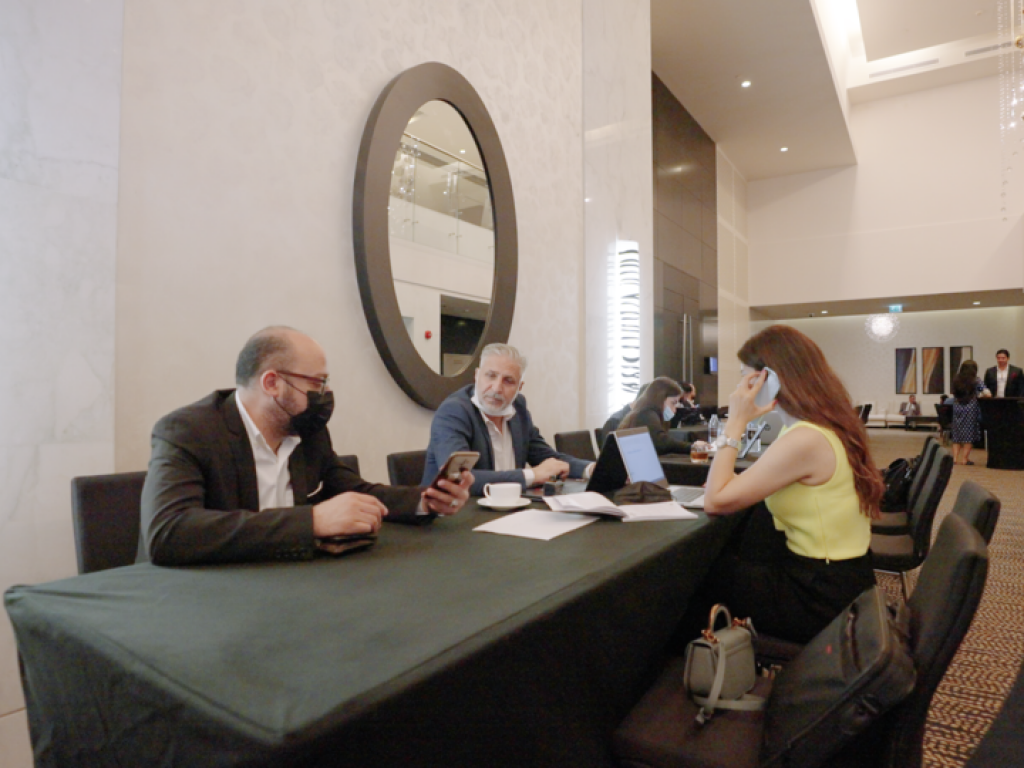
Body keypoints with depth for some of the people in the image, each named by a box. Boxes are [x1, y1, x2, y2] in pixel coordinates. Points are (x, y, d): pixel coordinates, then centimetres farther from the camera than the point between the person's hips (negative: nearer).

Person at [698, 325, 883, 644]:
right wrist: (737, 481, -1)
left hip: (821, 598, -8)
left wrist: (736, 422, -20)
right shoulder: (829, 424, 3)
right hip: (840, 580, 8)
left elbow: (715, 502, -24)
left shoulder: (804, 440, -27)